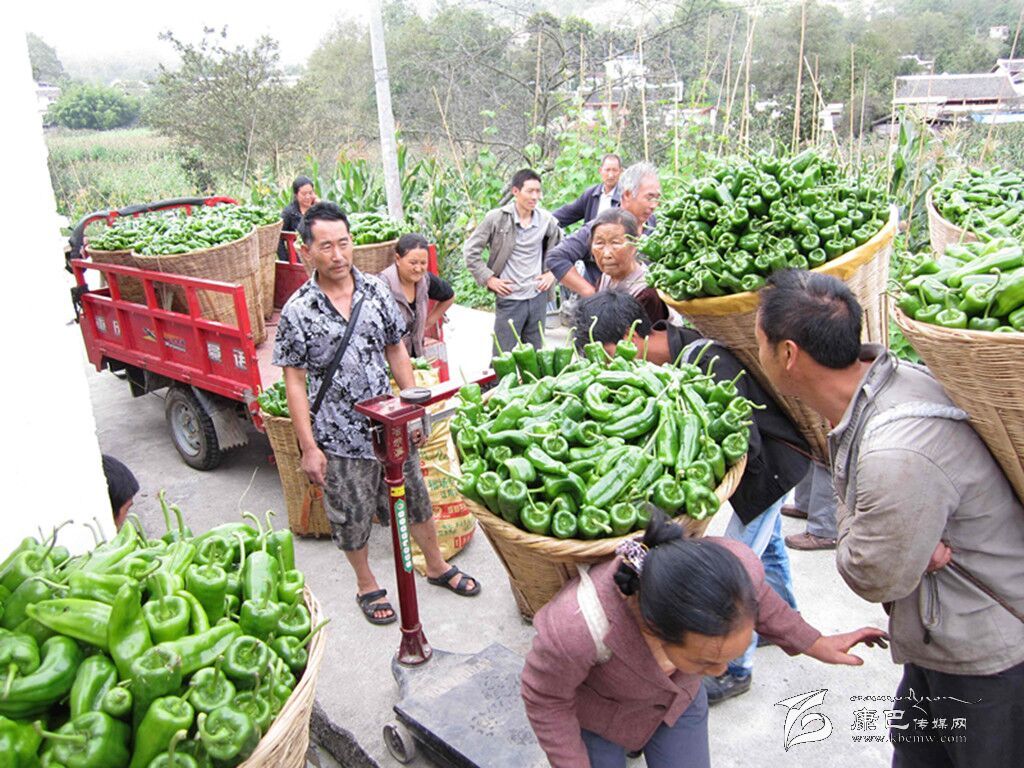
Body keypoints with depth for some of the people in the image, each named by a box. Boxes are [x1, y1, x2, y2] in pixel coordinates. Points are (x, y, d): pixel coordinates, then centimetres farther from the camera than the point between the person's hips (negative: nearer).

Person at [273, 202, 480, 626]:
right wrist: (309, 447, -11)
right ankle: (366, 585, 38)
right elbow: (295, 382, -9)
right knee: (351, 516, 13)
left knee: (414, 497, 18)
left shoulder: (376, 291, -3)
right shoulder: (298, 311, -13)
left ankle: (437, 566, 41)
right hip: (339, 437, -3)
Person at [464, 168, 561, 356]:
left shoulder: (547, 220, 2)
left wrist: (552, 273, 7)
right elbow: (470, 250, -3)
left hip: (538, 297, 4)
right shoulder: (496, 218, -8)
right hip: (509, 297, -3)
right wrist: (488, 279, -7)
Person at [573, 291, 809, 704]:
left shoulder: (707, 362, -36)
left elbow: (745, 444, -36)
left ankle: (735, 669, 17)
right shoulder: (672, 351, -10)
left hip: (773, 460, -9)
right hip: (763, 453, 9)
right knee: (766, 542, 27)